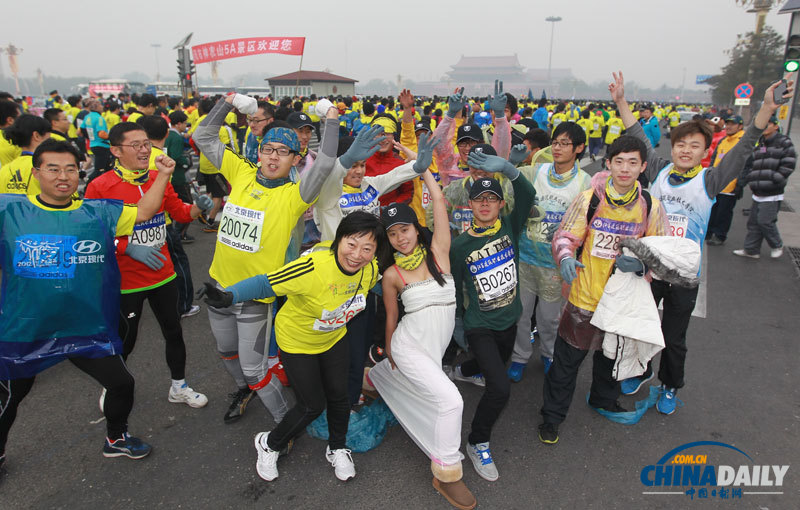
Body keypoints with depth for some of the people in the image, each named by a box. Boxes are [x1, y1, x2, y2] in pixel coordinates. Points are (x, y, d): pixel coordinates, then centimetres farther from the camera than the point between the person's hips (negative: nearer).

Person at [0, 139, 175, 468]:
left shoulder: (98, 213, -1)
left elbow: (143, 213, -3)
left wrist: (163, 174, -11)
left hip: (87, 329, 1)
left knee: (122, 384, 9)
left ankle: (115, 438, 37)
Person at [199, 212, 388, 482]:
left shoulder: (370, 268, -19)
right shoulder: (313, 267, -39)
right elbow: (265, 284, -37)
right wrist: (228, 296, -50)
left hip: (333, 338, 5)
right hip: (297, 341, -5)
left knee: (338, 396, 11)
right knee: (313, 405, 3)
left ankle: (337, 449, 41)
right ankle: (270, 444, 33)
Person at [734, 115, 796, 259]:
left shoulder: (784, 142, -4)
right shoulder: (758, 144, 14)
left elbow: (789, 164, -10)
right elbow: (750, 165, 17)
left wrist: (776, 180, -14)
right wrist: (745, 180, 4)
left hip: (773, 193, -6)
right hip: (758, 193, 6)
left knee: (765, 221, -7)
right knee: (753, 222, 8)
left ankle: (777, 246, 15)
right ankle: (751, 250, 17)